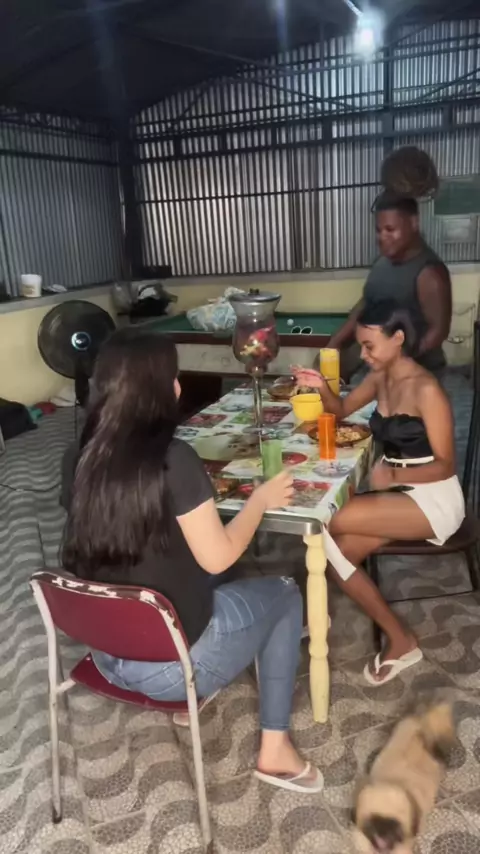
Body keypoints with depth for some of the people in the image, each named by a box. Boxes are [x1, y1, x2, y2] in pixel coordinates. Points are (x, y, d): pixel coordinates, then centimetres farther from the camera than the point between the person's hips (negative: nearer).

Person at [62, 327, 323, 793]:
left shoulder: (88, 455, -4)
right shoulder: (172, 458, -25)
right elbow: (217, 557, -17)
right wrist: (261, 498, -3)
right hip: (170, 663, -7)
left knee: (196, 582, 30)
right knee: (282, 594, 16)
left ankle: (193, 694, 36)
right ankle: (275, 750, 21)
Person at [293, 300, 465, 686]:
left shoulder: (426, 389, -18)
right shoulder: (380, 378, 4)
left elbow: (445, 465, -17)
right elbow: (341, 409, 19)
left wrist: (394, 474, -34)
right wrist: (322, 387, -3)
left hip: (434, 498, -8)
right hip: (398, 494, 8)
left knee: (330, 522, -22)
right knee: (337, 552, -11)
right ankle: (399, 640, 5)